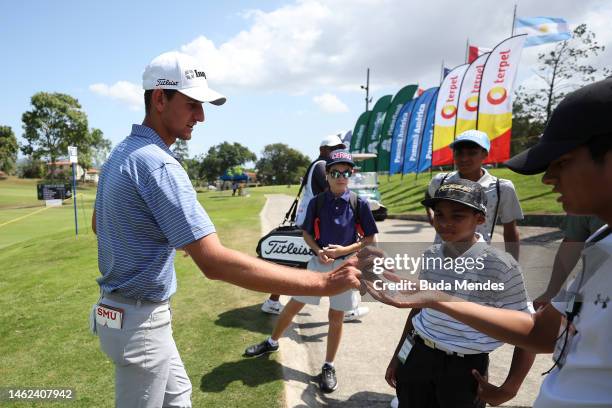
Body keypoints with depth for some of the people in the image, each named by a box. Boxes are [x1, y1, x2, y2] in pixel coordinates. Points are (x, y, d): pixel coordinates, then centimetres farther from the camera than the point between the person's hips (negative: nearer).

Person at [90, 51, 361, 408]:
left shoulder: (120, 153, 4)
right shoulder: (157, 164, -28)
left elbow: (98, 224, 17)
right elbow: (215, 262, -37)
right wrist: (325, 283, -37)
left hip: (119, 306, 9)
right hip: (141, 321, -9)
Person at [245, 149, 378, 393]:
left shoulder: (359, 204, -8)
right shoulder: (316, 202, -3)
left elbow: (370, 239, -3)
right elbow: (307, 232, 6)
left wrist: (345, 250, -17)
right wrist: (318, 251, -12)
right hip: (319, 262, 2)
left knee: (336, 318, 8)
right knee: (293, 305, 11)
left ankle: (328, 367, 25)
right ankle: (272, 343, 35)